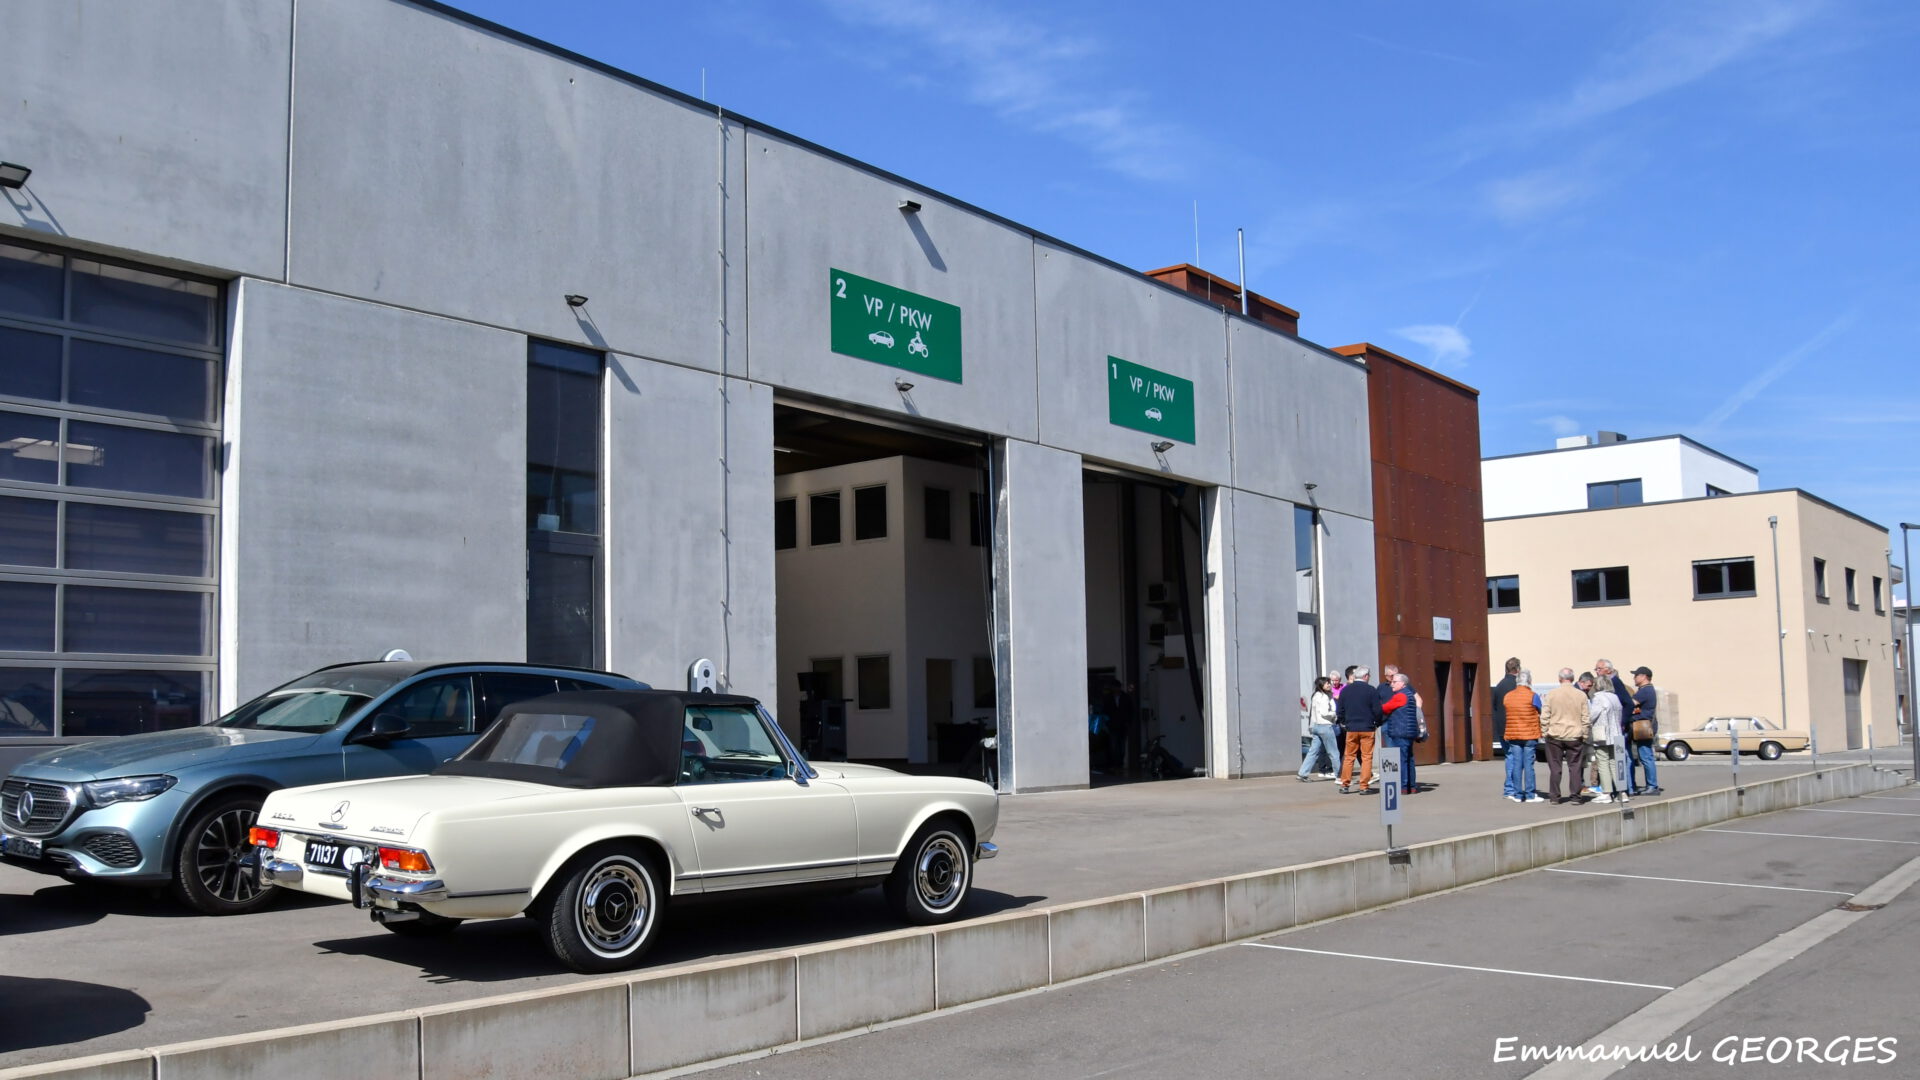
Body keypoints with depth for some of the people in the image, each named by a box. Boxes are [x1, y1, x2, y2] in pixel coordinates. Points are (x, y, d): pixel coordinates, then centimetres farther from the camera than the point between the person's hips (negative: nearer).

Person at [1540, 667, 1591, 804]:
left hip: (1555, 736, 0)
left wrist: (1544, 732, 5)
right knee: (1575, 767, 7)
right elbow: (1585, 718, 1)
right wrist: (1584, 736, 8)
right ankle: (1575, 796, 6)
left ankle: (1554, 797, 6)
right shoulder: (1581, 695, -1)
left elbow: (1544, 716, -4)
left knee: (1555, 768, 4)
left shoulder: (1551, 694, -4)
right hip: (1575, 736, 1)